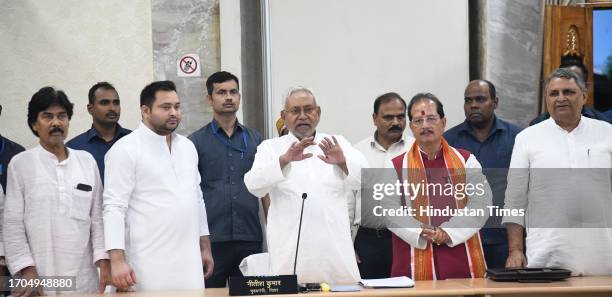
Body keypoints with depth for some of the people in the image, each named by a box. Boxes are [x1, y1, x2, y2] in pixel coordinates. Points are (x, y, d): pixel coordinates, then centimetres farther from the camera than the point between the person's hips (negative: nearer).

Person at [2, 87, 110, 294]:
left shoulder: (87, 161, 10)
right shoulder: (20, 164, 2)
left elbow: (97, 216, 9)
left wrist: (103, 259, -2)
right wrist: (26, 269, -8)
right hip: (39, 276, -2)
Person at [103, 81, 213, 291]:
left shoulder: (187, 147, 14)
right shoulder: (126, 149, -7)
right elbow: (114, 207, -12)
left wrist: (205, 247, 18)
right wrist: (117, 260, -19)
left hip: (189, 262, 6)